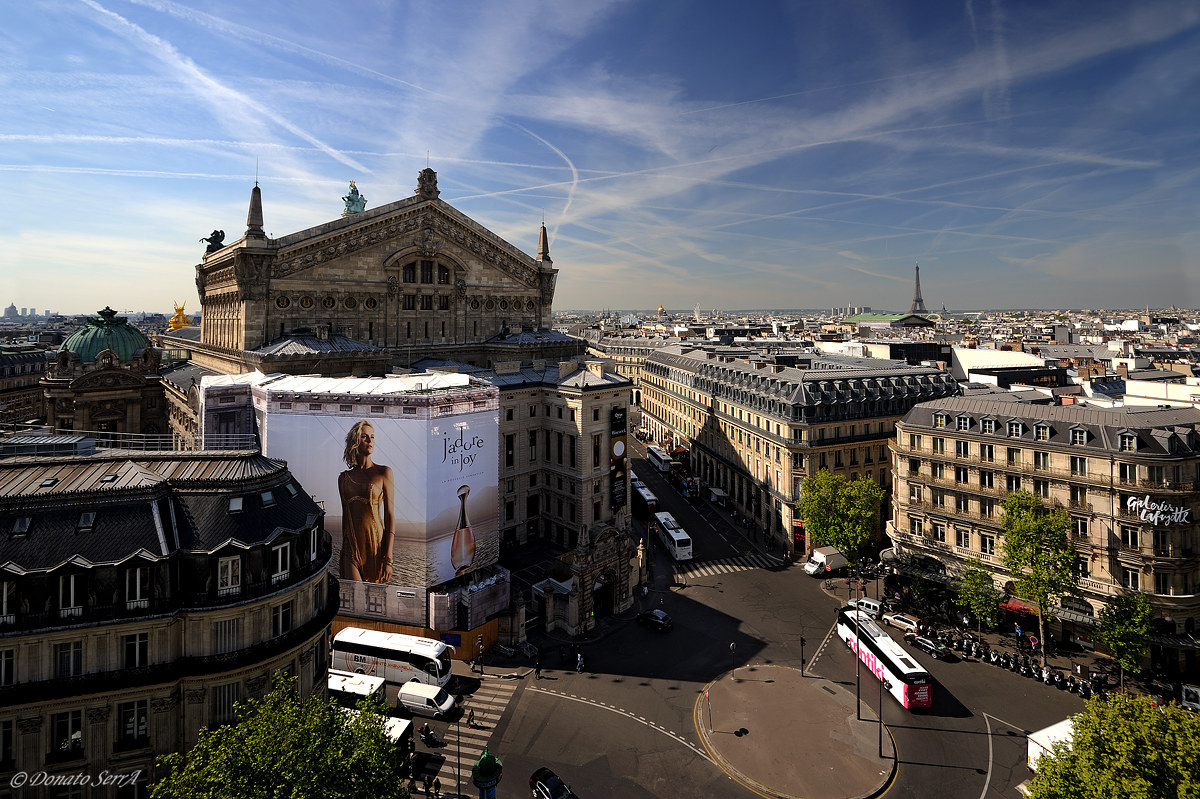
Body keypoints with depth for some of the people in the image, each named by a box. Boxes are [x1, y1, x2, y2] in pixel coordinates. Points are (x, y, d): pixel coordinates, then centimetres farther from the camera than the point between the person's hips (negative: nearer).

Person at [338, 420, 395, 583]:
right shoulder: (344, 478, 9)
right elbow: (345, 515, 15)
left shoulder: (383, 472, -1)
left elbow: (390, 515, -5)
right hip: (352, 546, 2)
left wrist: (388, 558, -11)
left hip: (377, 542, -2)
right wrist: (343, 549, 14)